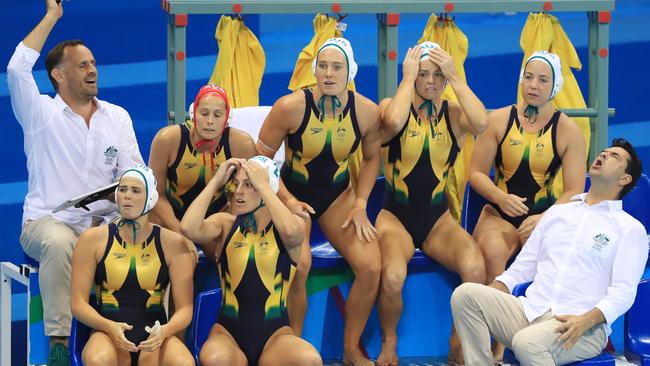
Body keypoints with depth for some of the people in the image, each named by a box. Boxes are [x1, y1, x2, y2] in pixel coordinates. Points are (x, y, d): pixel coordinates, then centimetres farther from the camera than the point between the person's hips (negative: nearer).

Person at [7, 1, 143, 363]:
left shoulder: (117, 116, 15)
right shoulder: (42, 113, 3)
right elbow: (17, 68, -14)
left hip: (104, 223, 3)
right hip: (48, 221, -3)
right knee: (59, 243, -38)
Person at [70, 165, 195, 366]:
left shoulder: (172, 243, 4)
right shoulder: (93, 240, 3)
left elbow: (184, 308, 4)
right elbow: (79, 303, 1)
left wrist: (164, 331, -18)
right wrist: (110, 327, -18)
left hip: (153, 335, 0)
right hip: (107, 333, 0)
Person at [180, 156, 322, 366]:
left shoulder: (292, 224, 2)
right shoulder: (225, 223, 5)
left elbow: (290, 231, -25)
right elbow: (189, 228, -16)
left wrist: (262, 184, -16)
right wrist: (215, 182, -7)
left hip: (275, 334, 0)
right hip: (228, 333, 0)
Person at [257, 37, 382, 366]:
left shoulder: (366, 112, -11)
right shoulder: (290, 107, -20)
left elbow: (371, 158, 9)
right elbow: (262, 159, -10)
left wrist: (360, 205, -2)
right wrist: (288, 201, -20)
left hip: (338, 195, 3)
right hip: (293, 193, -3)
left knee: (370, 267, -17)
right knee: (298, 264, -31)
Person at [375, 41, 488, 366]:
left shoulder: (454, 114, 3)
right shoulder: (392, 106, -2)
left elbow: (481, 123, -21)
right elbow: (392, 123, -28)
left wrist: (454, 77, -15)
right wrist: (408, 78, -16)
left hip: (438, 219, 2)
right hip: (396, 216, -2)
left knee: (475, 269, -28)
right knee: (393, 278, -33)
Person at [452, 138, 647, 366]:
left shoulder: (630, 228, 8)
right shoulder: (557, 212, 26)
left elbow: (623, 292, -3)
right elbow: (522, 267, 24)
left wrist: (586, 320, -22)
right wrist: (490, 294, 5)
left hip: (584, 328, -6)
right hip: (530, 311, 6)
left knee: (527, 343, -38)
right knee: (465, 294, -20)